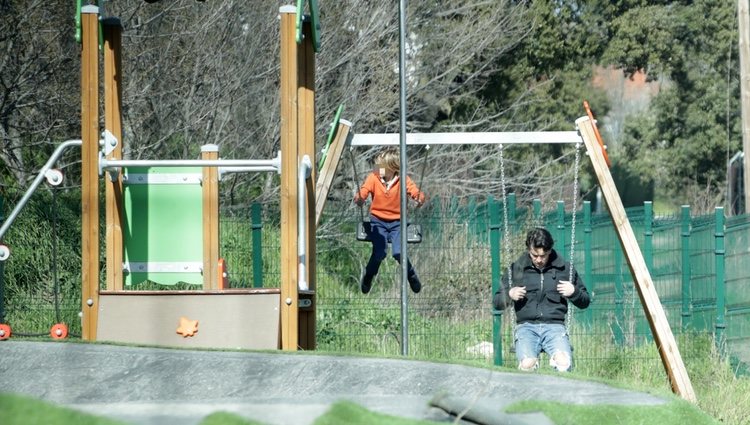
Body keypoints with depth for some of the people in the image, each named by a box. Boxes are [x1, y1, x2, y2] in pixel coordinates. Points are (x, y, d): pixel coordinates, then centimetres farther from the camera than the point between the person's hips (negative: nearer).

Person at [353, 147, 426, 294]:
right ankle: (368, 276, 10)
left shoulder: (403, 180, -6)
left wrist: (419, 198, -38)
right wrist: (359, 198, -41)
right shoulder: (373, 178, -5)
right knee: (380, 252, -21)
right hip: (378, 220, 0)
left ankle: (411, 276, 10)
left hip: (397, 221, 0)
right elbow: (363, 191, -17)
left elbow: (415, 191, -14)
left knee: (398, 252, -21)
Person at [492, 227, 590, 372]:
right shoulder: (516, 269, 11)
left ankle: (556, 359, -7)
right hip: (526, 326, 1)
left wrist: (574, 292, -2)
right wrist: (509, 295, -4)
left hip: (554, 326, 0)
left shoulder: (565, 269, 11)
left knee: (564, 362, -33)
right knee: (527, 364, -31)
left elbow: (585, 302, 19)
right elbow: (497, 302, 17)